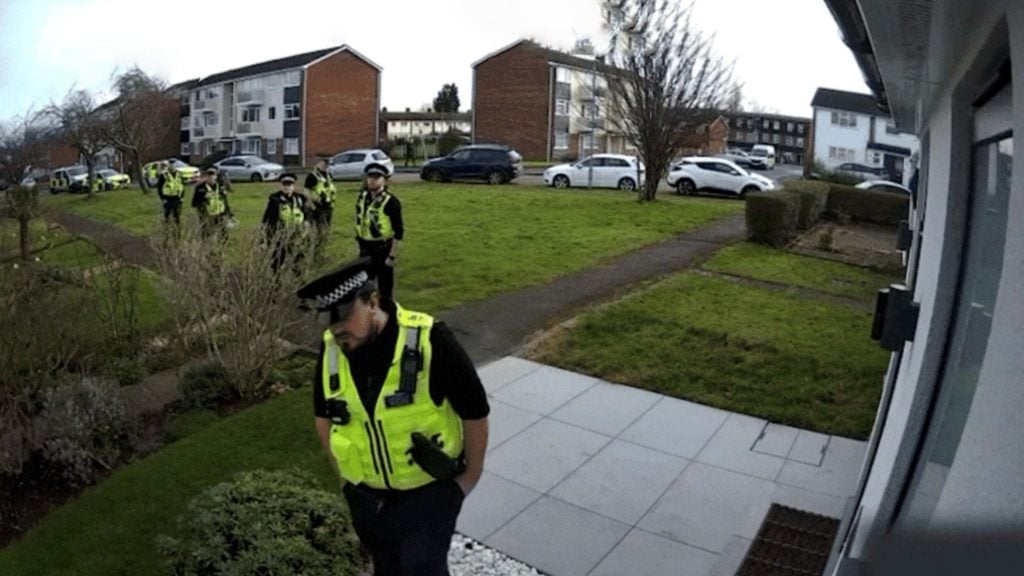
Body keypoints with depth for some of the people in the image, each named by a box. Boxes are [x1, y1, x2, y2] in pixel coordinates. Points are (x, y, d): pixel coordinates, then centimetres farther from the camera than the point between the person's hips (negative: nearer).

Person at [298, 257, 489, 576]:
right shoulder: (331, 349, -11)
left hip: (429, 492, -5)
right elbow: (324, 416, 8)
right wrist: (344, 475, 11)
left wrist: (471, 474, -4)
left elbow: (474, 411, -15)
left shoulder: (428, 340, -27)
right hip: (366, 496, 5)